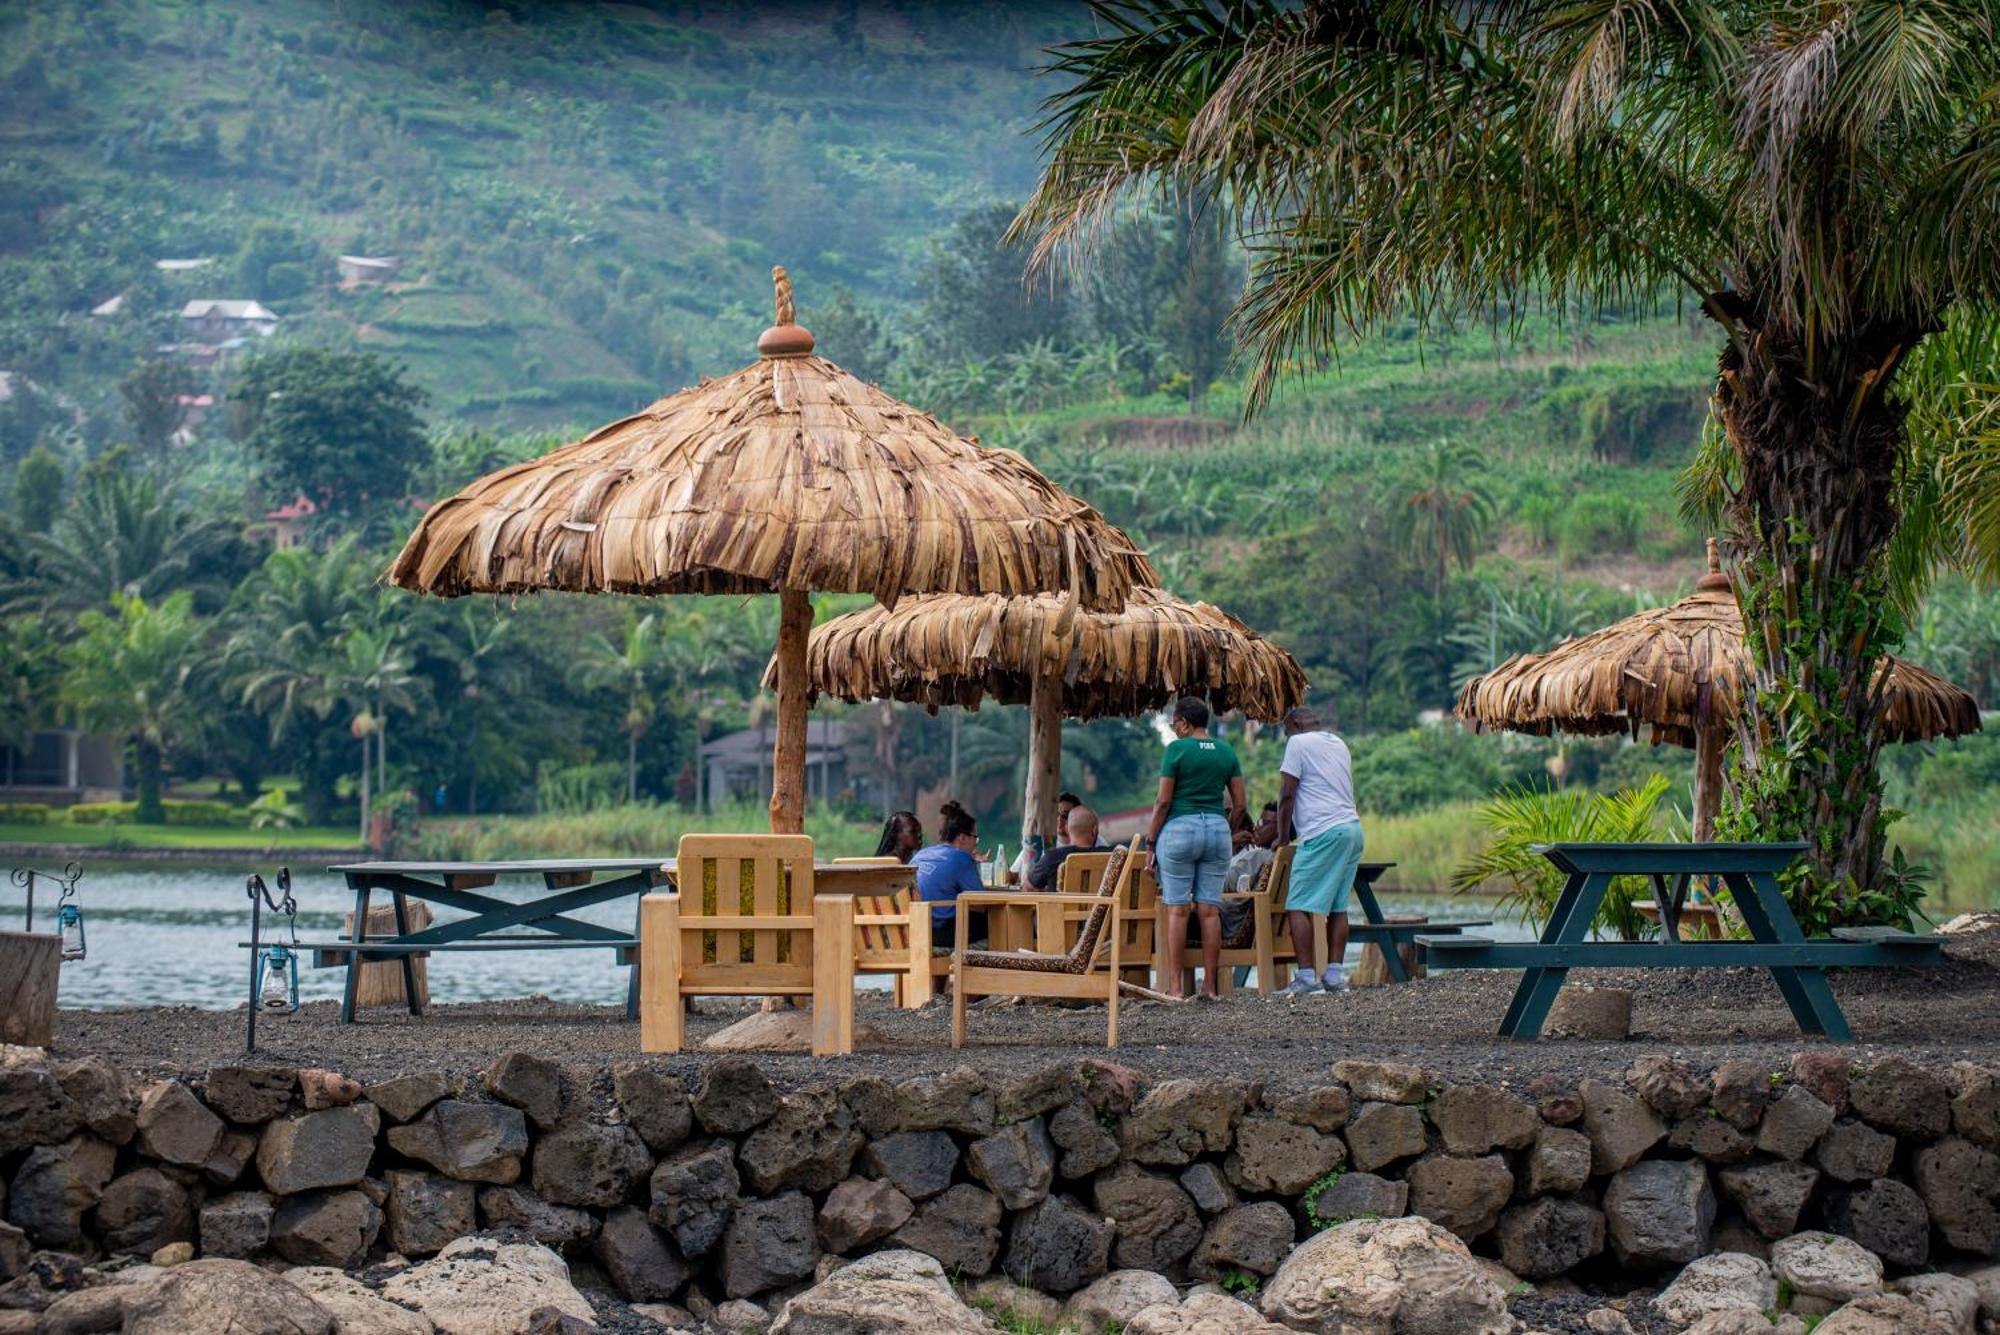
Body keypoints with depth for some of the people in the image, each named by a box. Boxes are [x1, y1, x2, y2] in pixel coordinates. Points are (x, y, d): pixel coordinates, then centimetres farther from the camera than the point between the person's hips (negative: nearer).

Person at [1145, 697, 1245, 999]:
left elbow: (1163, 801, -9)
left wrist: (1151, 841, -1)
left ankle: (1176, 986, -4)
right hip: (1218, 829, 4)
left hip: (1180, 829, -4)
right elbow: (1239, 802, 8)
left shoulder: (1176, 749, -7)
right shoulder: (1226, 751, 8)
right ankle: (1210, 985, 3)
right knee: (1210, 909, 5)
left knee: (1178, 909, -1)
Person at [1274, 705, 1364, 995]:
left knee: (1298, 906, -7)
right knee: (1338, 906, 11)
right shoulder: (1339, 744, 22)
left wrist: (1283, 836, 5)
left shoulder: (1298, 743, -2)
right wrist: (1295, 828, 28)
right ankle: (1334, 974, 7)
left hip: (1323, 833, -8)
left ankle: (1306, 977, -14)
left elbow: (1287, 795, -5)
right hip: (1352, 827, 8)